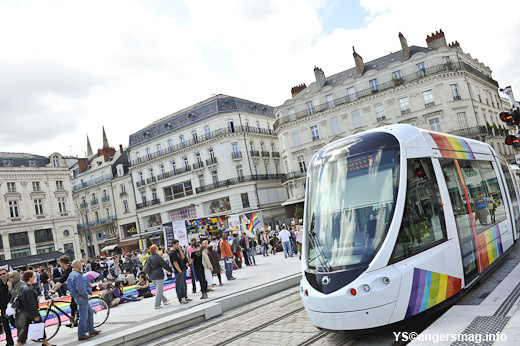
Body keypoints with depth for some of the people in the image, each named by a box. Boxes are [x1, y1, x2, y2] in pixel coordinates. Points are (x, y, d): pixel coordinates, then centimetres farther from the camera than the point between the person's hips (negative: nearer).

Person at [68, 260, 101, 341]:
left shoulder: (71, 275, 12)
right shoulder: (77, 275, -22)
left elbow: (70, 287, 20)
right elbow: (80, 288, -32)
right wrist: (86, 294, -16)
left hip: (77, 297, 11)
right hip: (82, 298, -11)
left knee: (90, 312, 18)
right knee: (83, 316, -3)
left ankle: (91, 330, 25)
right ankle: (81, 335, 3)